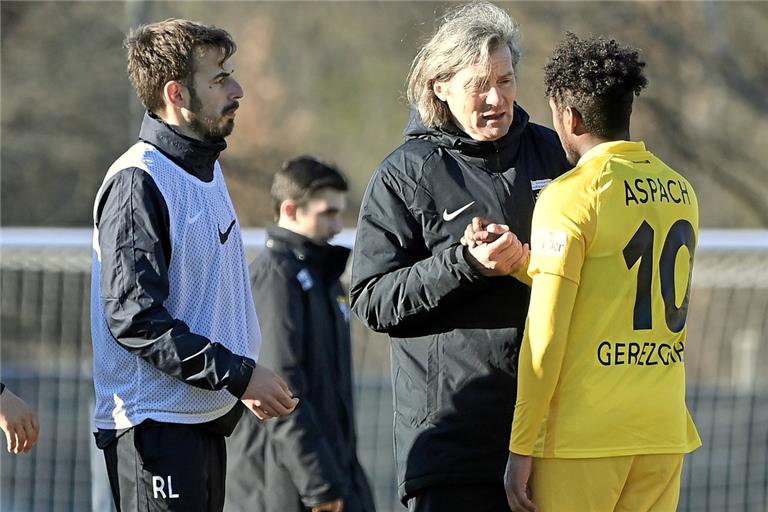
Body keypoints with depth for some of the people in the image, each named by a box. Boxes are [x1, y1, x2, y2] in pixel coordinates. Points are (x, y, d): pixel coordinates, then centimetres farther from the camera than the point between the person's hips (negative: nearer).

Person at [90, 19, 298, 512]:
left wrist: (246, 380, 11)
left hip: (207, 416, 9)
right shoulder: (139, 180, -14)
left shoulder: (207, 170, 16)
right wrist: (238, 374, -19)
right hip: (153, 422, -9)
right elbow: (133, 317, -21)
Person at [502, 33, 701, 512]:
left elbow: (546, 335, -12)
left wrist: (521, 449, -7)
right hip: (665, 433, 6)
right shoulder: (682, 193, 10)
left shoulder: (570, 195, -9)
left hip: (584, 434, -6)